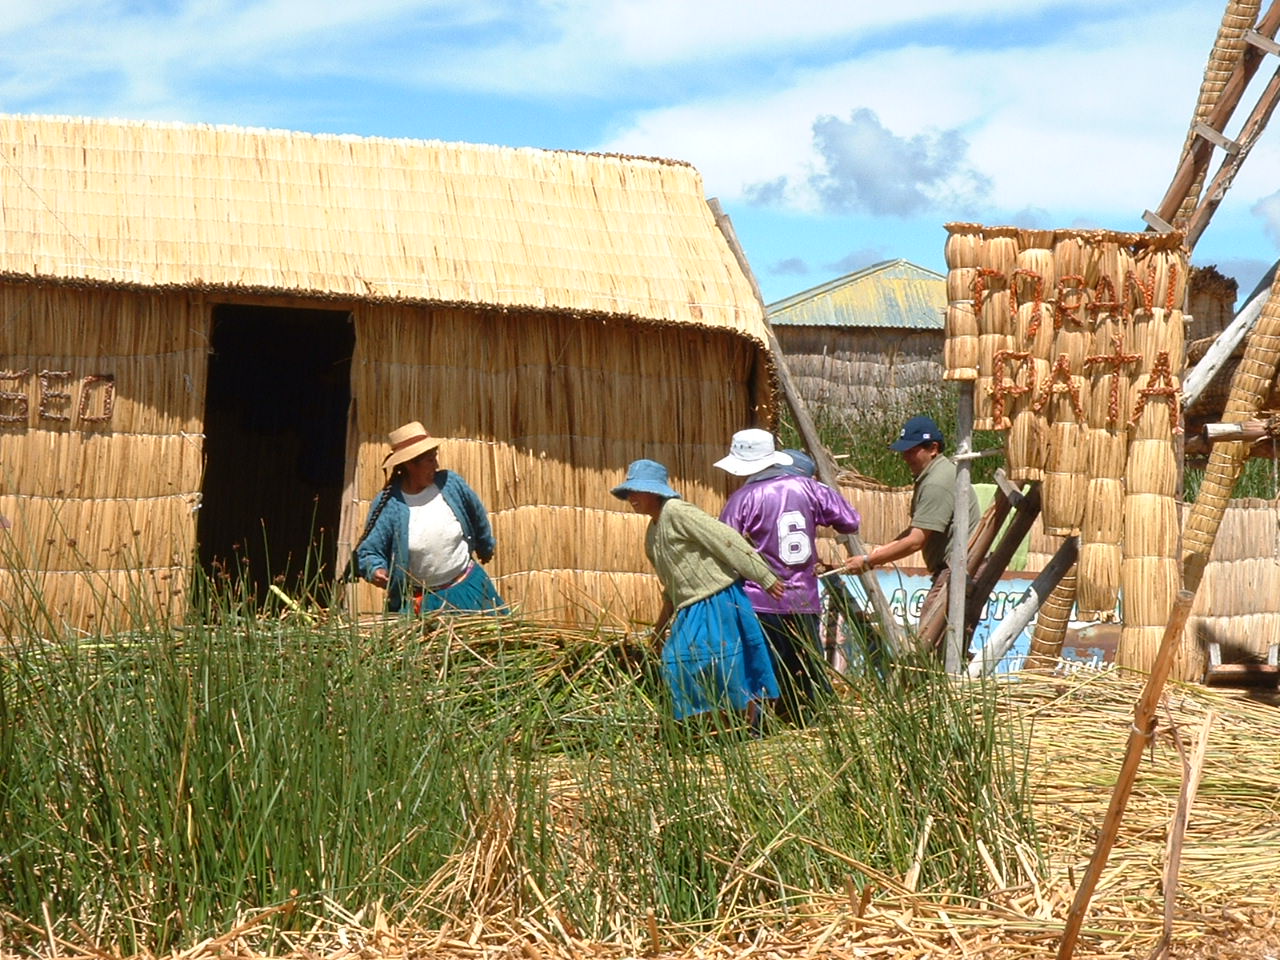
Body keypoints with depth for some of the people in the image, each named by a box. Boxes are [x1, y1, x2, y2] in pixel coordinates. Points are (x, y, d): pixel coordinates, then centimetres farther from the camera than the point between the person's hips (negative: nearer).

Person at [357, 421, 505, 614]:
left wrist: (486, 547, 27)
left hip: (467, 587, 3)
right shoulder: (387, 505, -16)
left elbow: (477, 516, 12)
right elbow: (368, 551, -12)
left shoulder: (450, 483, -6)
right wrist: (376, 570, -34)